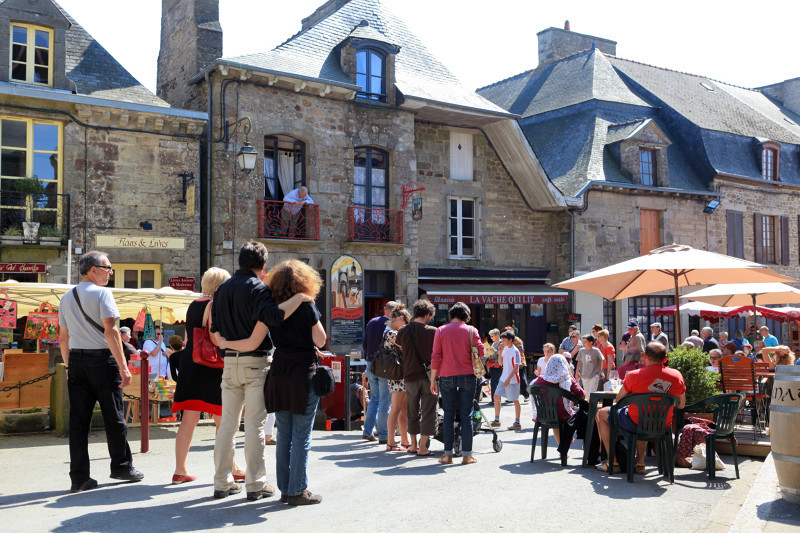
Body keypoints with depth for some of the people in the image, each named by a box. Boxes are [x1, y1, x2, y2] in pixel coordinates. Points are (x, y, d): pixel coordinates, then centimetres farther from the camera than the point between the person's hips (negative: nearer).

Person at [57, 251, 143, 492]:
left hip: (76, 360, 6)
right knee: (113, 418, 7)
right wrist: (123, 367, -15)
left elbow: (63, 338, 16)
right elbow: (111, 331, -15)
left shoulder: (66, 298, 14)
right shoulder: (102, 293, -8)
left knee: (78, 420, 5)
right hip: (102, 359, -6)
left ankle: (79, 477, 6)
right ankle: (121, 467, 18)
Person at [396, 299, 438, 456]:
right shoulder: (432, 331, -8)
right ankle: (422, 447, 4)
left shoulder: (403, 331, 2)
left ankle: (413, 444, 23)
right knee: (428, 412, 4)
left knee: (413, 412, 16)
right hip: (428, 376, -3)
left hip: (410, 376, 3)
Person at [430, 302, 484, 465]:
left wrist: (433, 380, 4)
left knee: (448, 415, 7)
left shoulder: (440, 331, 3)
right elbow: (481, 352, -4)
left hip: (447, 377, 1)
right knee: (466, 415, 5)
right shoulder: (471, 331, 0)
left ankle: (448, 454, 8)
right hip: (467, 376, -1)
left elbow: (435, 357, -1)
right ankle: (466, 455, 6)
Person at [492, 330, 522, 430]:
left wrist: (508, 379, -22)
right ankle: (496, 420, 13)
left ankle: (517, 423, 9)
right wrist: (500, 351, 5)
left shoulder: (515, 351, -14)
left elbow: (516, 367, -17)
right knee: (496, 396, 5)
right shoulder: (505, 349, 9)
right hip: (504, 378, 8)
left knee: (515, 400, 1)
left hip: (512, 380, -8)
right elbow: (501, 362, 18)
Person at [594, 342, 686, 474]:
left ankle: (612, 462, 19)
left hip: (636, 425, -5)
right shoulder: (677, 375, -6)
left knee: (601, 414, 21)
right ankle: (640, 462, 35)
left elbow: (619, 400, -4)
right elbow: (681, 405, 6)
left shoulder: (634, 375, -16)